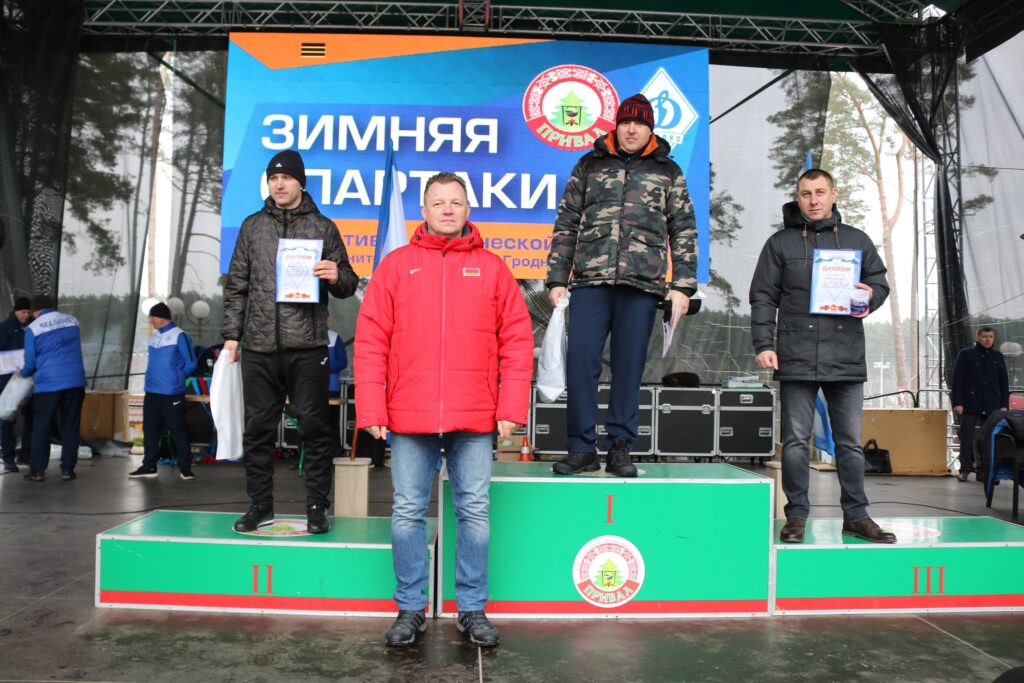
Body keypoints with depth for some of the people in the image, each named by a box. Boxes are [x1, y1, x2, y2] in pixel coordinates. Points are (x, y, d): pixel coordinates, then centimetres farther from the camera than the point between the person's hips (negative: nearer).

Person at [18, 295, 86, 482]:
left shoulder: (33, 328, -1)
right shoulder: (72, 320, 9)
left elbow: (30, 362, 4)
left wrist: (23, 373, 24)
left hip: (48, 383, -2)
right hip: (75, 381, 2)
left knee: (41, 426, 8)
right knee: (70, 426, 6)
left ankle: (37, 470, 11)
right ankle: (67, 469, 6)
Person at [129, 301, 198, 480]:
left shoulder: (179, 336, -10)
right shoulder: (153, 336, 12)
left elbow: (191, 363, -8)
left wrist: (176, 378, -3)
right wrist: (152, 377, 12)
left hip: (171, 393, -7)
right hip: (151, 392, 7)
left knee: (177, 430, -2)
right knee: (150, 429, 10)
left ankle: (185, 467, 6)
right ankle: (149, 466, 19)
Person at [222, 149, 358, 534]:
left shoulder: (322, 227, 8)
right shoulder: (252, 227, 14)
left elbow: (347, 286, 8)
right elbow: (236, 286, 15)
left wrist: (337, 276, -15)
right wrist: (231, 335, 8)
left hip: (307, 347, -2)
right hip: (259, 347, 3)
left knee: (313, 427, 0)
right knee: (258, 428, 7)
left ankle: (317, 508, 10)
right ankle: (260, 505, 20)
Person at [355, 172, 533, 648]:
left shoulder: (492, 268, 8)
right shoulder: (396, 265, 7)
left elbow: (518, 341, 5)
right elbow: (370, 342, 3)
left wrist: (511, 409, -3)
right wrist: (371, 409, -4)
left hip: (475, 419, 0)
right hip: (408, 417, 0)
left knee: (474, 511, 7)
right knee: (408, 512, 8)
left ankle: (473, 609, 22)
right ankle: (410, 609, 24)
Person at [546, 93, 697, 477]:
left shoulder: (667, 171, 15)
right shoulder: (590, 165, 15)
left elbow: (684, 231, 12)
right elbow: (566, 225, 13)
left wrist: (682, 286, 2)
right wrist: (557, 279, 6)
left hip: (642, 284, 0)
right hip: (591, 279, 1)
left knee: (629, 366, 2)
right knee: (580, 359, -7)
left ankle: (620, 448, 12)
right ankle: (582, 449, 3)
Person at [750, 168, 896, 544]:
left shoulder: (857, 240, 14)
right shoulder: (780, 242, 8)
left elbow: (879, 281, 19)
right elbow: (763, 297, 4)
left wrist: (871, 295, -5)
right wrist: (764, 344, -6)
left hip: (847, 357, 2)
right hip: (796, 357, -2)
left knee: (850, 440, 8)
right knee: (796, 439, 2)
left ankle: (856, 515, 18)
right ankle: (796, 515, 12)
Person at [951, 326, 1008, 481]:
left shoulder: (998, 357, 12)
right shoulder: (965, 354, 2)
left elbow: (1004, 383, 14)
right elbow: (957, 380, -1)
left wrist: (1004, 405, 6)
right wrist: (957, 403, -8)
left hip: (992, 406, 3)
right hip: (970, 405, -3)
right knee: (967, 438, -2)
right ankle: (965, 470, 5)